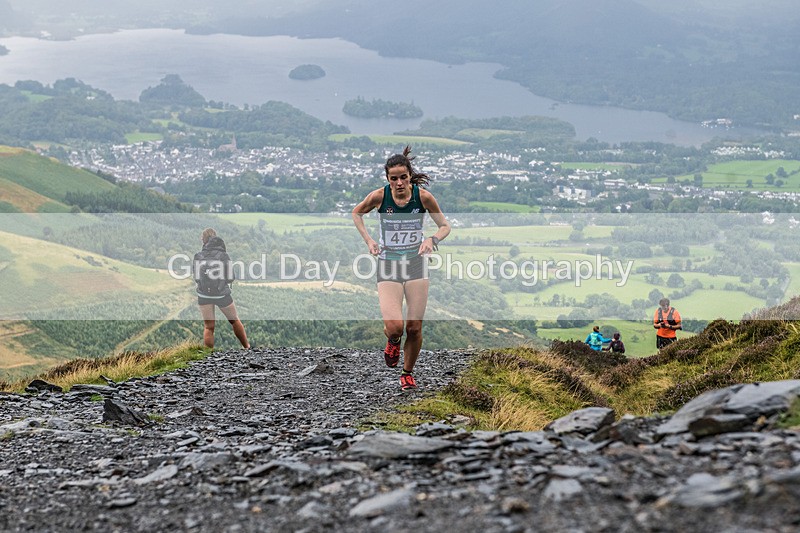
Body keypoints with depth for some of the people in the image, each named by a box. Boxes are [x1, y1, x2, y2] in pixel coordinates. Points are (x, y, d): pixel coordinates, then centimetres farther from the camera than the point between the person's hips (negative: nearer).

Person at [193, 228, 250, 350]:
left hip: (204, 295, 1)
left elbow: (196, 278, 1)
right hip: (222, 294, -1)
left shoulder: (198, 256, -8)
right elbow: (230, 278, -7)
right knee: (234, 320, 21)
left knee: (208, 327, 11)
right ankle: (246, 347, 34)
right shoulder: (224, 256, -11)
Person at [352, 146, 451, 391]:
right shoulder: (379, 196, -11)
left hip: (416, 262, 1)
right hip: (388, 263, -1)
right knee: (394, 327, -17)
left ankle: (408, 373, 26)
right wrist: (368, 240, -4)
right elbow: (356, 213, 9)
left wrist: (432, 239, -21)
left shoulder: (423, 196, -11)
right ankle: (392, 340, 22)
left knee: (414, 328, 0)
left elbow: (445, 226, 0)